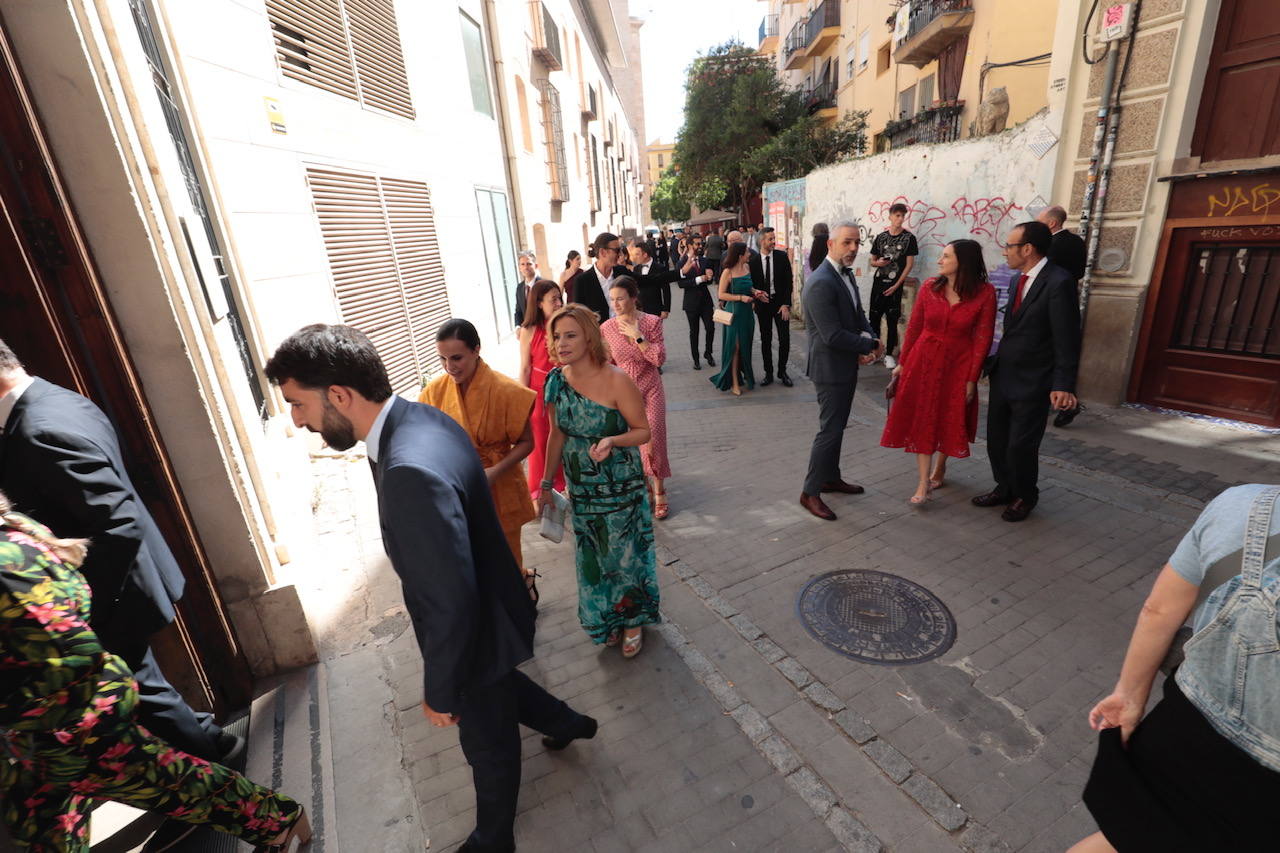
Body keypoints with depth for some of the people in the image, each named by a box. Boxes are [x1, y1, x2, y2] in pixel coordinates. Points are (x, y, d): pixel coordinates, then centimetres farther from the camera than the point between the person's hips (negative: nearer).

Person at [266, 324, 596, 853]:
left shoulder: (411, 472, -39)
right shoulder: (422, 419, -8)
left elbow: (451, 603, -32)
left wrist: (440, 692, -16)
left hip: (476, 631, -8)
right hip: (486, 610, 8)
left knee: (488, 743, 20)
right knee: (499, 688, 35)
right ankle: (566, 723, 63)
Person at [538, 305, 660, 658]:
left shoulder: (616, 381, -21)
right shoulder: (557, 380, -6)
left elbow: (643, 431, -14)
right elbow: (557, 435, 5)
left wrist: (611, 441, -33)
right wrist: (546, 482, 10)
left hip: (620, 486, -4)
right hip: (581, 486, 4)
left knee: (625, 553, 12)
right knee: (593, 557, 18)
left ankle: (633, 619, 39)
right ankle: (608, 620, 44)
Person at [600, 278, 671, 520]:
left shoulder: (652, 322, -8)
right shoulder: (607, 328, -4)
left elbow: (659, 358, -15)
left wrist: (637, 335, -20)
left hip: (650, 390, -2)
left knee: (653, 442, -2)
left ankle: (659, 493, 18)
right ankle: (645, 488, 28)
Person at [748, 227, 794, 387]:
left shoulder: (782, 256, -2)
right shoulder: (753, 261, -2)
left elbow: (788, 281, -3)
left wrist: (786, 304, -9)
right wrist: (756, 295, -14)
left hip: (781, 303, 0)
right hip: (763, 303, 0)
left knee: (784, 339, 0)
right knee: (765, 340, 7)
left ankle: (782, 372, 15)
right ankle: (768, 373, 17)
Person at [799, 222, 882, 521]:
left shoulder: (846, 274, 9)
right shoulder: (821, 283, -22)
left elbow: (858, 315, 13)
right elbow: (833, 336, -26)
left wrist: (866, 342, -8)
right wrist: (872, 345, -14)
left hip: (847, 365, 9)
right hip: (830, 368, -9)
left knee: (837, 426, 19)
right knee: (830, 430, -3)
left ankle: (831, 477, 35)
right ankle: (810, 492, 10)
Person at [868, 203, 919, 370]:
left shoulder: (909, 238, -1)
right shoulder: (880, 237, 6)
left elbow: (909, 264, -3)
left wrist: (896, 285, -9)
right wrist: (878, 263, -11)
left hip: (895, 285, -2)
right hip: (878, 282, 2)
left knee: (892, 320, 2)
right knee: (874, 318, 4)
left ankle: (889, 354, 10)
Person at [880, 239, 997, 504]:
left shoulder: (985, 293, -9)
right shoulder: (929, 287, -3)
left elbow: (983, 338, -8)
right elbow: (914, 327, 3)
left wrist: (972, 379, -8)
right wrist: (903, 363, 6)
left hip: (957, 365, -1)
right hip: (923, 361, 2)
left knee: (949, 421, 11)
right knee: (921, 420, 1)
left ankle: (939, 470, 34)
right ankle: (923, 484, 7)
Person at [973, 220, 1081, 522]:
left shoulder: (1059, 283, -15)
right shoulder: (1019, 280, 9)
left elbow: (1067, 339, -17)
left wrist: (1063, 385, -19)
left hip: (1031, 383, -7)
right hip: (1003, 376, 8)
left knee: (1021, 445, 2)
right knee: (996, 439, 14)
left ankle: (1025, 496, 25)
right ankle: (1004, 488, 33)